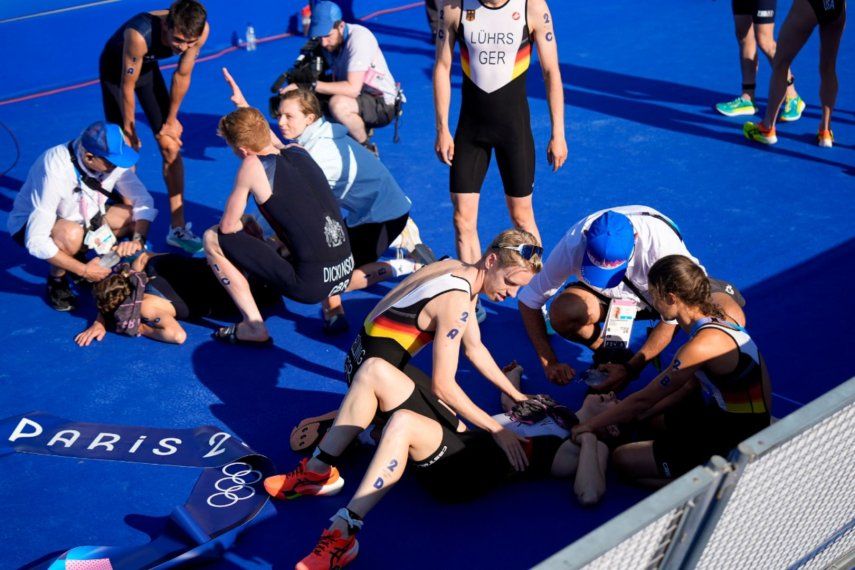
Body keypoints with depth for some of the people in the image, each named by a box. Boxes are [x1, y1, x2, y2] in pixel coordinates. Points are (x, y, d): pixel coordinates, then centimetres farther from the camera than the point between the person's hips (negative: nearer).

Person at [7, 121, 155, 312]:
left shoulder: (113, 160, -22)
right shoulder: (55, 173, -37)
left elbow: (143, 200, -11)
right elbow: (36, 241, -36)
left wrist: (138, 239, -29)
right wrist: (83, 271, -31)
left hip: (83, 217, 6)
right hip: (32, 224, -6)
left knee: (132, 213, -14)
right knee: (71, 235, -38)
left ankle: (79, 254, 6)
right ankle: (57, 280, -6)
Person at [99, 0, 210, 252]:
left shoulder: (201, 30, -29)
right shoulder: (139, 35, -43)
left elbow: (182, 76, -12)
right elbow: (127, 86, -29)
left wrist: (171, 120, -2)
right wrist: (129, 129, -16)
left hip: (148, 66, 4)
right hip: (116, 69, -4)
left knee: (171, 146, -1)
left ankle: (177, 228, 8)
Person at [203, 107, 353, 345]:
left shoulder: (252, 165, -9)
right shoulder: (298, 151, 9)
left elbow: (227, 226, -2)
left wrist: (246, 228, 16)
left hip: (310, 285, -7)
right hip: (345, 274, 7)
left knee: (213, 239, 1)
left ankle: (254, 327, 2)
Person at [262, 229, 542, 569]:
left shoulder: (460, 273, 4)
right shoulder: (455, 302, -22)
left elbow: (475, 348, 16)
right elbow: (443, 386, -21)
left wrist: (517, 396, 18)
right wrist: (496, 429, -16)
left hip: (379, 368, 8)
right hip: (370, 365, -8)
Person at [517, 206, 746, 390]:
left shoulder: (660, 242, -38)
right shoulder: (573, 244, -33)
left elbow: (675, 318, -27)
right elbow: (529, 300, -21)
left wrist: (631, 369, -31)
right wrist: (549, 363, -25)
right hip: (611, 298, 2)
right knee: (562, 312, -32)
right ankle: (610, 356, -1)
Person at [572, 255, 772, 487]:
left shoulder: (703, 345, -27)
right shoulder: (717, 318, 0)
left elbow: (643, 400, -18)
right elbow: (689, 386, 10)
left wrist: (591, 424, -6)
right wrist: (639, 415, 7)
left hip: (734, 444, -10)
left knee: (623, 459, -6)